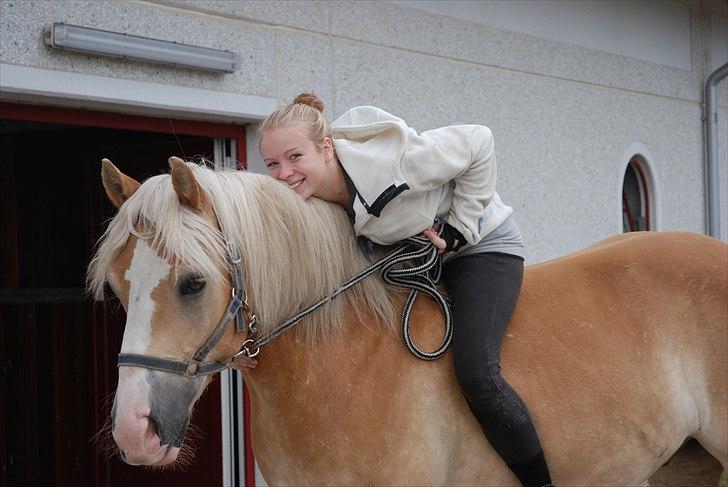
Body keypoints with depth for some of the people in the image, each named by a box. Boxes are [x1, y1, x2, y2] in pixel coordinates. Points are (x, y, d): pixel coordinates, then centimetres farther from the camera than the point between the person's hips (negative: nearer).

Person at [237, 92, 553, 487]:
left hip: (480, 243, -7)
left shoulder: (389, 158, -36)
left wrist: (456, 229, -22)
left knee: (476, 373, -22)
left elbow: (478, 142, -23)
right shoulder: (300, 208, -17)